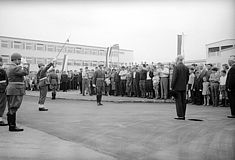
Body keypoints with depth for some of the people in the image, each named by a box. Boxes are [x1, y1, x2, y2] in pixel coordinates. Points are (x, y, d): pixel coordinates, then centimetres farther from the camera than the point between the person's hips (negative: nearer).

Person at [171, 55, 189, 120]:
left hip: (177, 87, -6)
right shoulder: (186, 68, 8)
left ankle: (180, 116, -1)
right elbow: (187, 78, 12)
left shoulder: (176, 67, -11)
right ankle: (183, 115, 16)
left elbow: (174, 78, -14)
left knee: (178, 101, -2)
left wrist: (172, 87, -8)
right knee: (183, 101, 10)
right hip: (184, 88, 6)